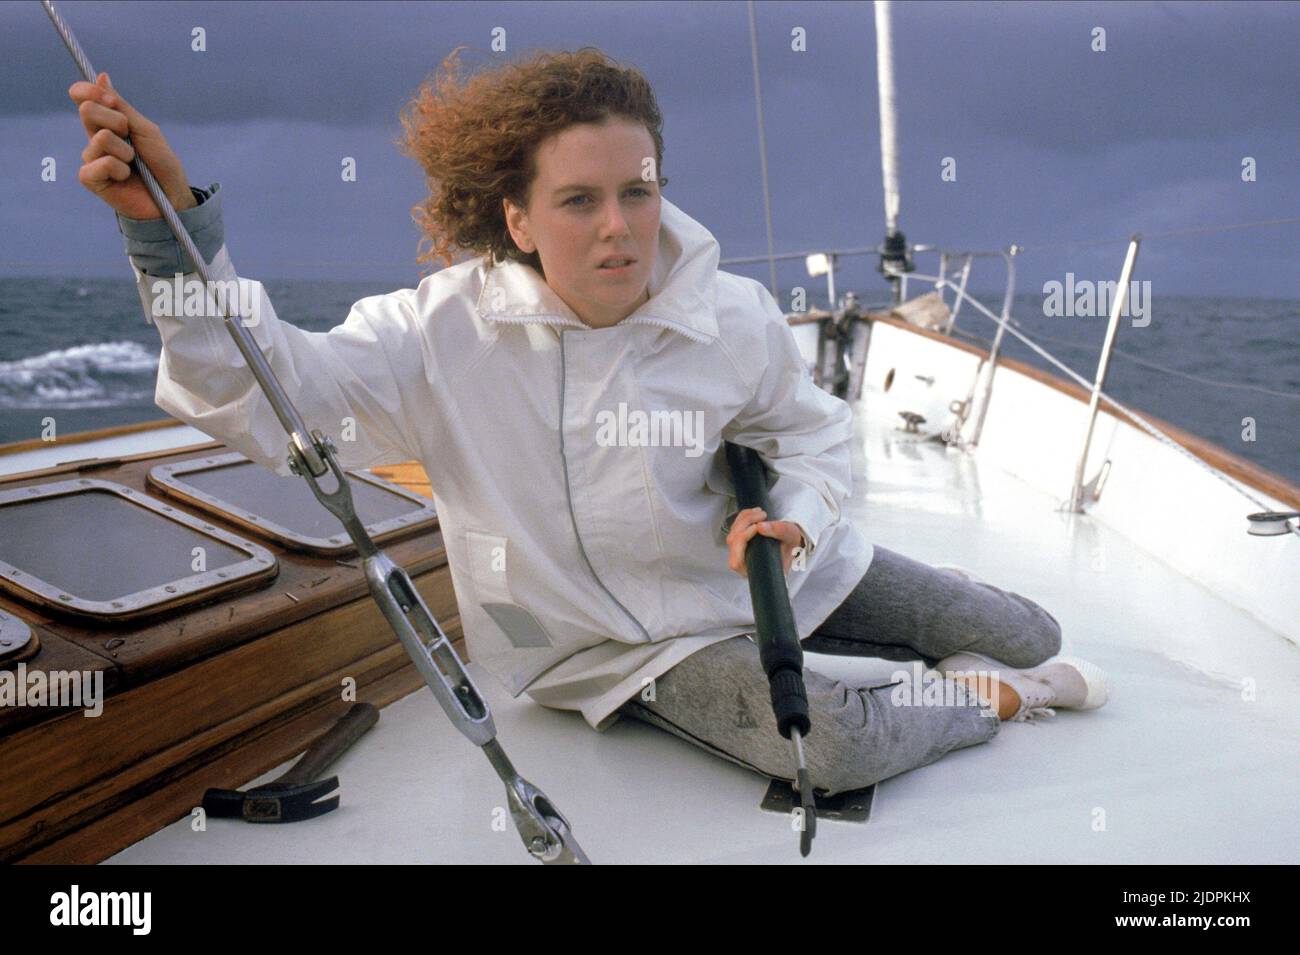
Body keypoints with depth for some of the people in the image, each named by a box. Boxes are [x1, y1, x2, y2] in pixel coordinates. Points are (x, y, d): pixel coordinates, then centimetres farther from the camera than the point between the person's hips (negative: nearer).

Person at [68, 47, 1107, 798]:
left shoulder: (736, 320, -15)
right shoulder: (447, 333, -20)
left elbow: (812, 430, 3)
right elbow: (270, 392, -28)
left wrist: (792, 513, -18)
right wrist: (171, 228, -39)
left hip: (770, 566, 4)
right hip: (640, 638, -3)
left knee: (1032, 635, 9)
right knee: (834, 748, -29)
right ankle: (983, 698, 3)